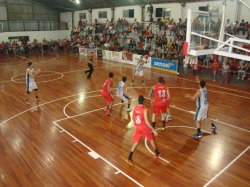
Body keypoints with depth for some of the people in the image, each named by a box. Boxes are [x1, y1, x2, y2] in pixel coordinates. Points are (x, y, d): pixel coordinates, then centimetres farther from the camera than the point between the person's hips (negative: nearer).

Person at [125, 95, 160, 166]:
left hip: (137, 127, 4)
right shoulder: (144, 110, -21)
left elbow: (133, 118, 6)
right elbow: (146, 121, -22)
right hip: (144, 127, -4)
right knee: (151, 139, 20)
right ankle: (157, 153, 36)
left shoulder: (134, 108, -6)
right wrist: (153, 130, -17)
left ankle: (129, 158, 5)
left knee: (136, 142, 11)